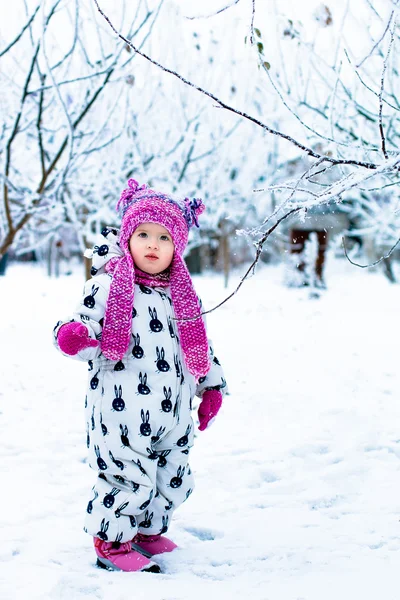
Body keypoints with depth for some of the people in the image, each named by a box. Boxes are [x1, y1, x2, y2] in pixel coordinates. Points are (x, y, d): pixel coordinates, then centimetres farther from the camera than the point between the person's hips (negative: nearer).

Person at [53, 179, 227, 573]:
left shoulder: (183, 295, 11)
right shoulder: (106, 286, -7)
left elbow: (198, 344, 19)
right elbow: (87, 339, -8)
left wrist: (212, 386, 17)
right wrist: (74, 338, -31)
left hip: (172, 413, 6)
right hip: (122, 412, -6)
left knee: (174, 479, 15)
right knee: (129, 479, -6)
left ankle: (148, 531, 38)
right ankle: (111, 545, 15)